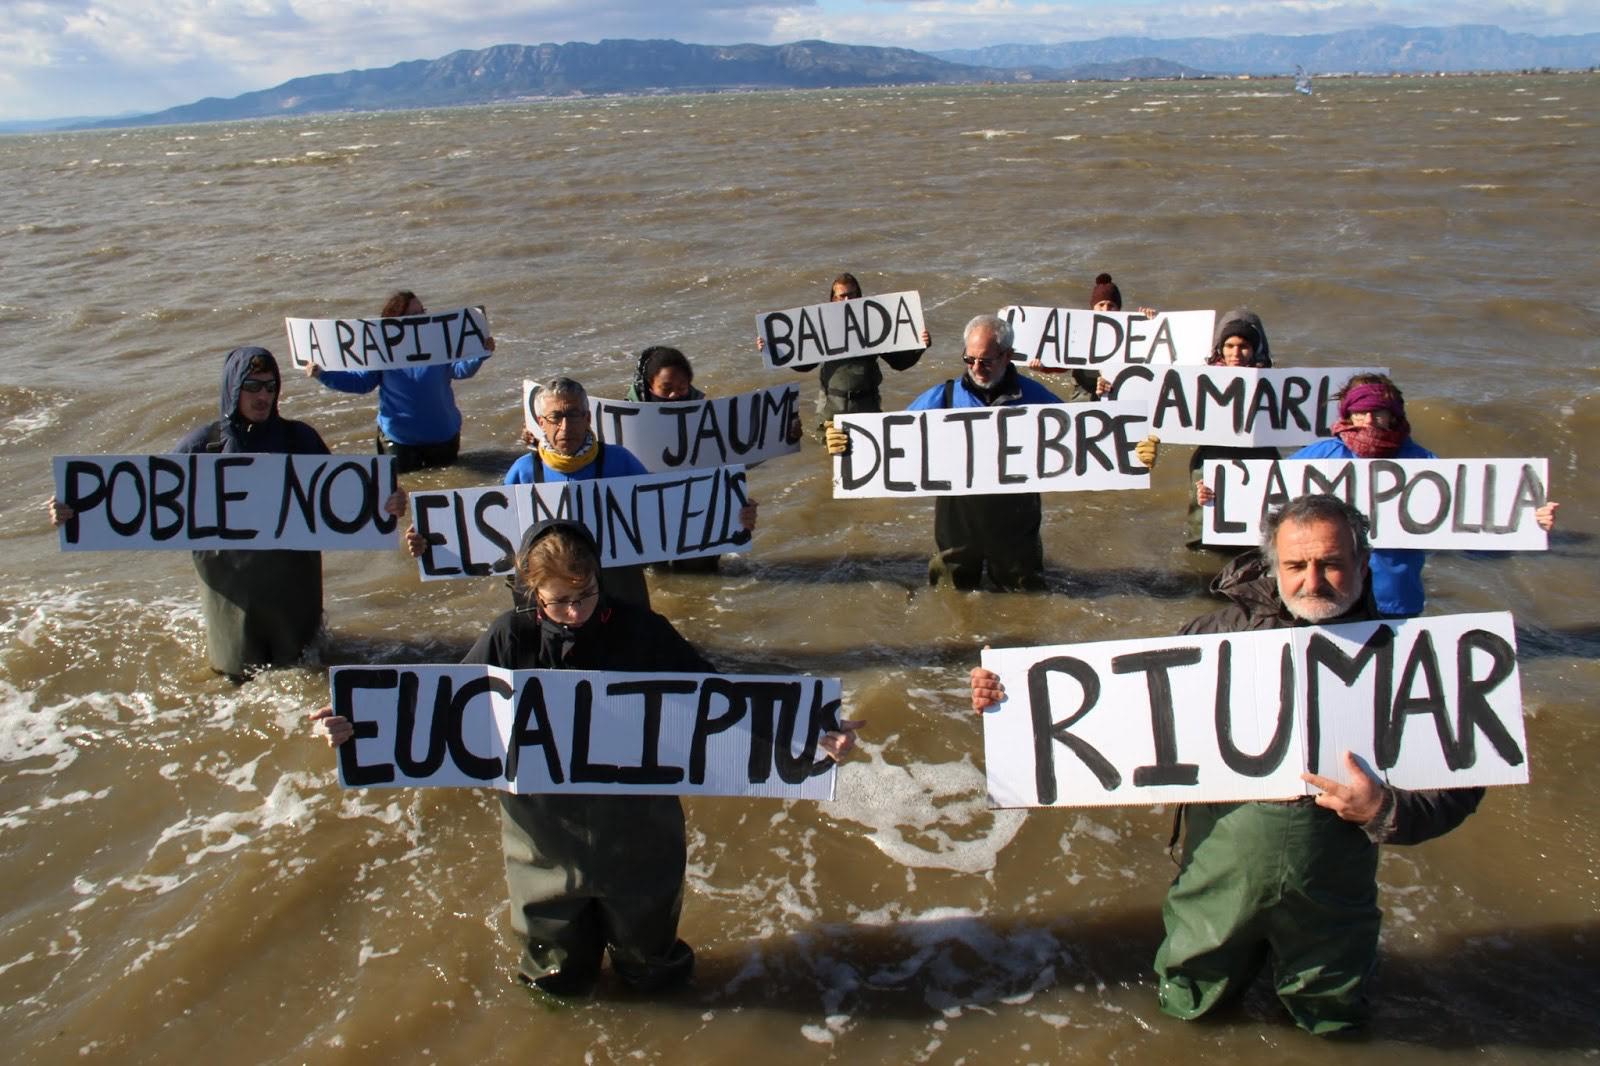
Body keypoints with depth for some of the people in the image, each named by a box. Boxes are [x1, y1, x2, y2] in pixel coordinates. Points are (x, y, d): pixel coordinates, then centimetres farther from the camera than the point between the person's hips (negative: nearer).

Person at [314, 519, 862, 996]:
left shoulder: (642, 632, -13)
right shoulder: (510, 639, -10)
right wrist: (362, 727, -14)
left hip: (636, 837, -1)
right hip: (545, 836, 1)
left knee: (650, 971, 18)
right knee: (559, 976, 19)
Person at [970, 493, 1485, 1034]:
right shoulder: (1222, 632, -4)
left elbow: (1458, 782, -6)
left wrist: (1385, 811, -24)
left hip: (1329, 885, -1)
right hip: (1222, 863, 1)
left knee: (1331, 1020, 18)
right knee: (1185, 1004, 15)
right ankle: (1242, 951, 44)